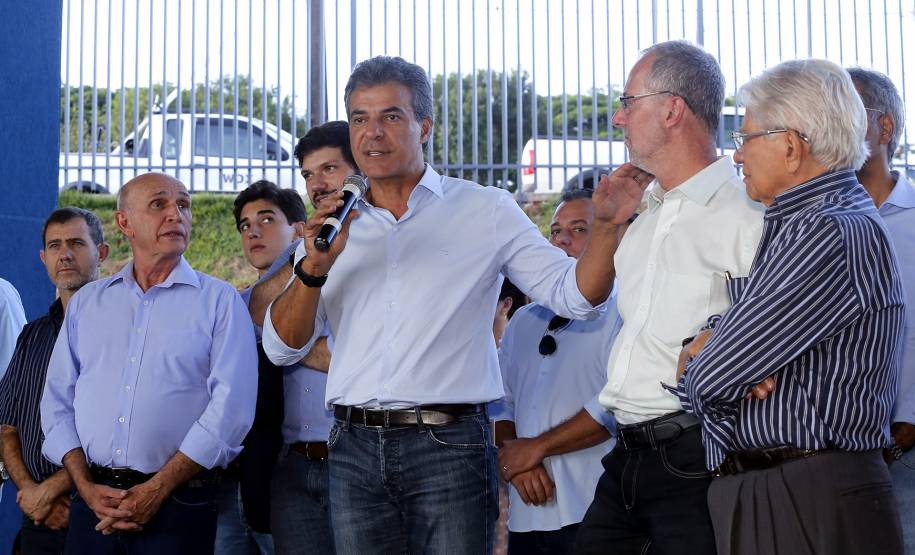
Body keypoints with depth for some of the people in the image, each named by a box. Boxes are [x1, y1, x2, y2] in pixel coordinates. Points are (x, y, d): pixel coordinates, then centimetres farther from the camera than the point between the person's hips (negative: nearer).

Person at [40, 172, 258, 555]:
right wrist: (87, 488, -6)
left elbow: (231, 407, -10)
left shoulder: (220, 301, 0)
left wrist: (156, 491, -14)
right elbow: (58, 400, 8)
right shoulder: (86, 301, 11)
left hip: (176, 505, -3)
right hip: (92, 505, 3)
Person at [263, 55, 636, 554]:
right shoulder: (334, 228, 13)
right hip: (354, 448, 3)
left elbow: (573, 294, 3)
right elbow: (282, 348, 6)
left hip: (448, 444, -3)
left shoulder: (486, 211, 6)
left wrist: (604, 226, -14)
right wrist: (315, 267, -9)